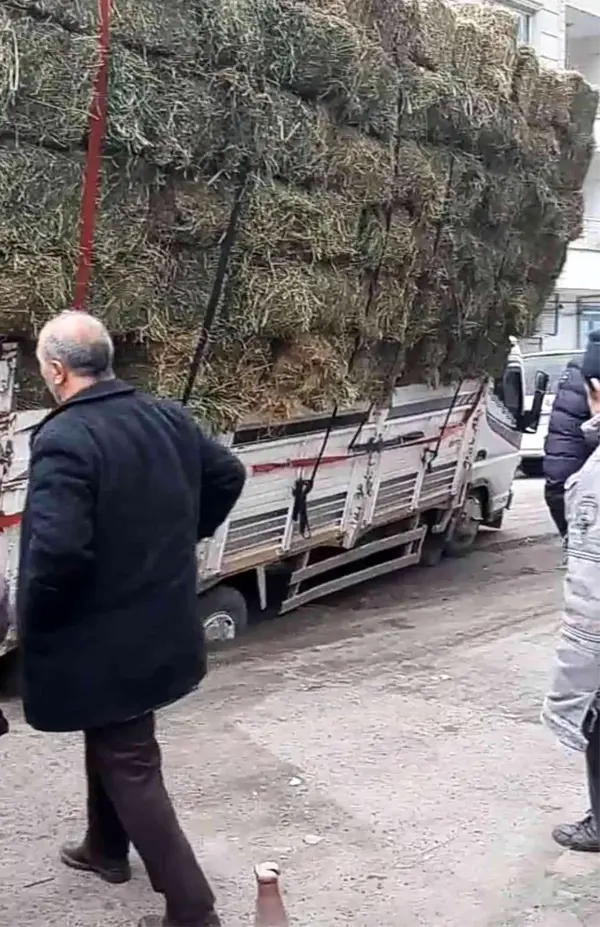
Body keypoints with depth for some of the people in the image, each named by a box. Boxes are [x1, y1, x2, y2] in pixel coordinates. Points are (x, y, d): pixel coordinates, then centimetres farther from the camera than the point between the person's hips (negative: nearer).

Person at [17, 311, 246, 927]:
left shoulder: (64, 439, -25)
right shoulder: (167, 417, 1)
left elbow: (57, 549, -33)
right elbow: (228, 475, 14)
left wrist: (31, 622, -15)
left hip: (104, 638, -8)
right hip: (158, 623, 9)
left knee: (130, 767, 4)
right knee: (109, 741, 28)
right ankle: (106, 848, 48)